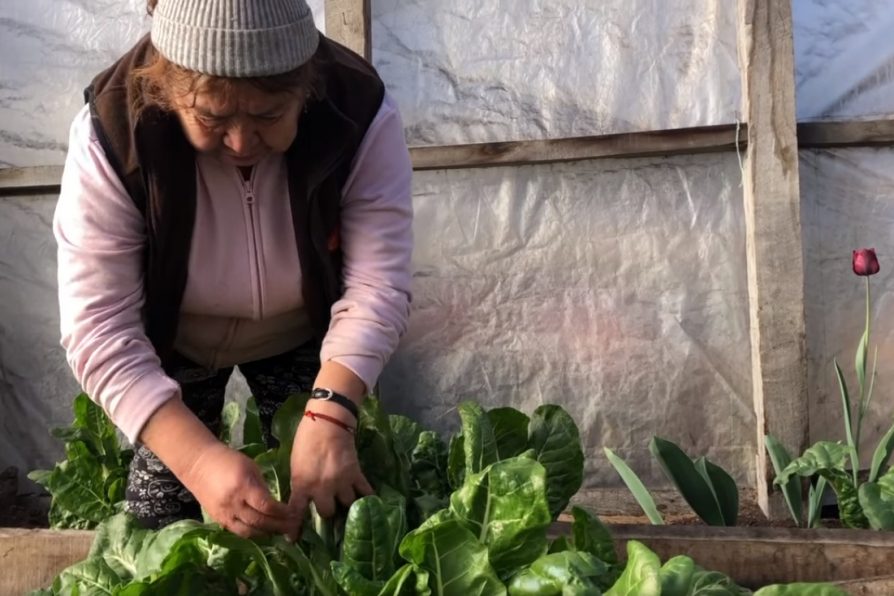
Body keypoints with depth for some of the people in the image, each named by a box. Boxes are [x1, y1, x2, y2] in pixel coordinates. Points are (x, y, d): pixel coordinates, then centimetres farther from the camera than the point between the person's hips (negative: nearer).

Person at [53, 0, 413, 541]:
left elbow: (377, 285, -30)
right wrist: (199, 458, -47)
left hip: (303, 336, 1)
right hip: (172, 342, 0)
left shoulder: (361, 114, -31)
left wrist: (329, 415, -47)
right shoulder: (110, 134, -34)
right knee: (161, 530, 5)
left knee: (330, 499, 7)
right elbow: (100, 331, -34)